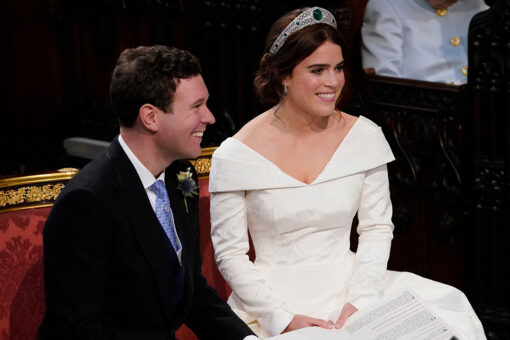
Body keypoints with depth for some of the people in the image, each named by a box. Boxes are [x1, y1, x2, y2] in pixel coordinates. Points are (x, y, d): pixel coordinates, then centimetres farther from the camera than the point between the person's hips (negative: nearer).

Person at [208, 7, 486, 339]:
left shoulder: (364, 136, 2)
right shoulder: (235, 156, -8)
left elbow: (377, 228, 6)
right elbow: (230, 255, -4)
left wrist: (358, 303, -8)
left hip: (347, 284, 3)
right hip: (274, 296, -3)